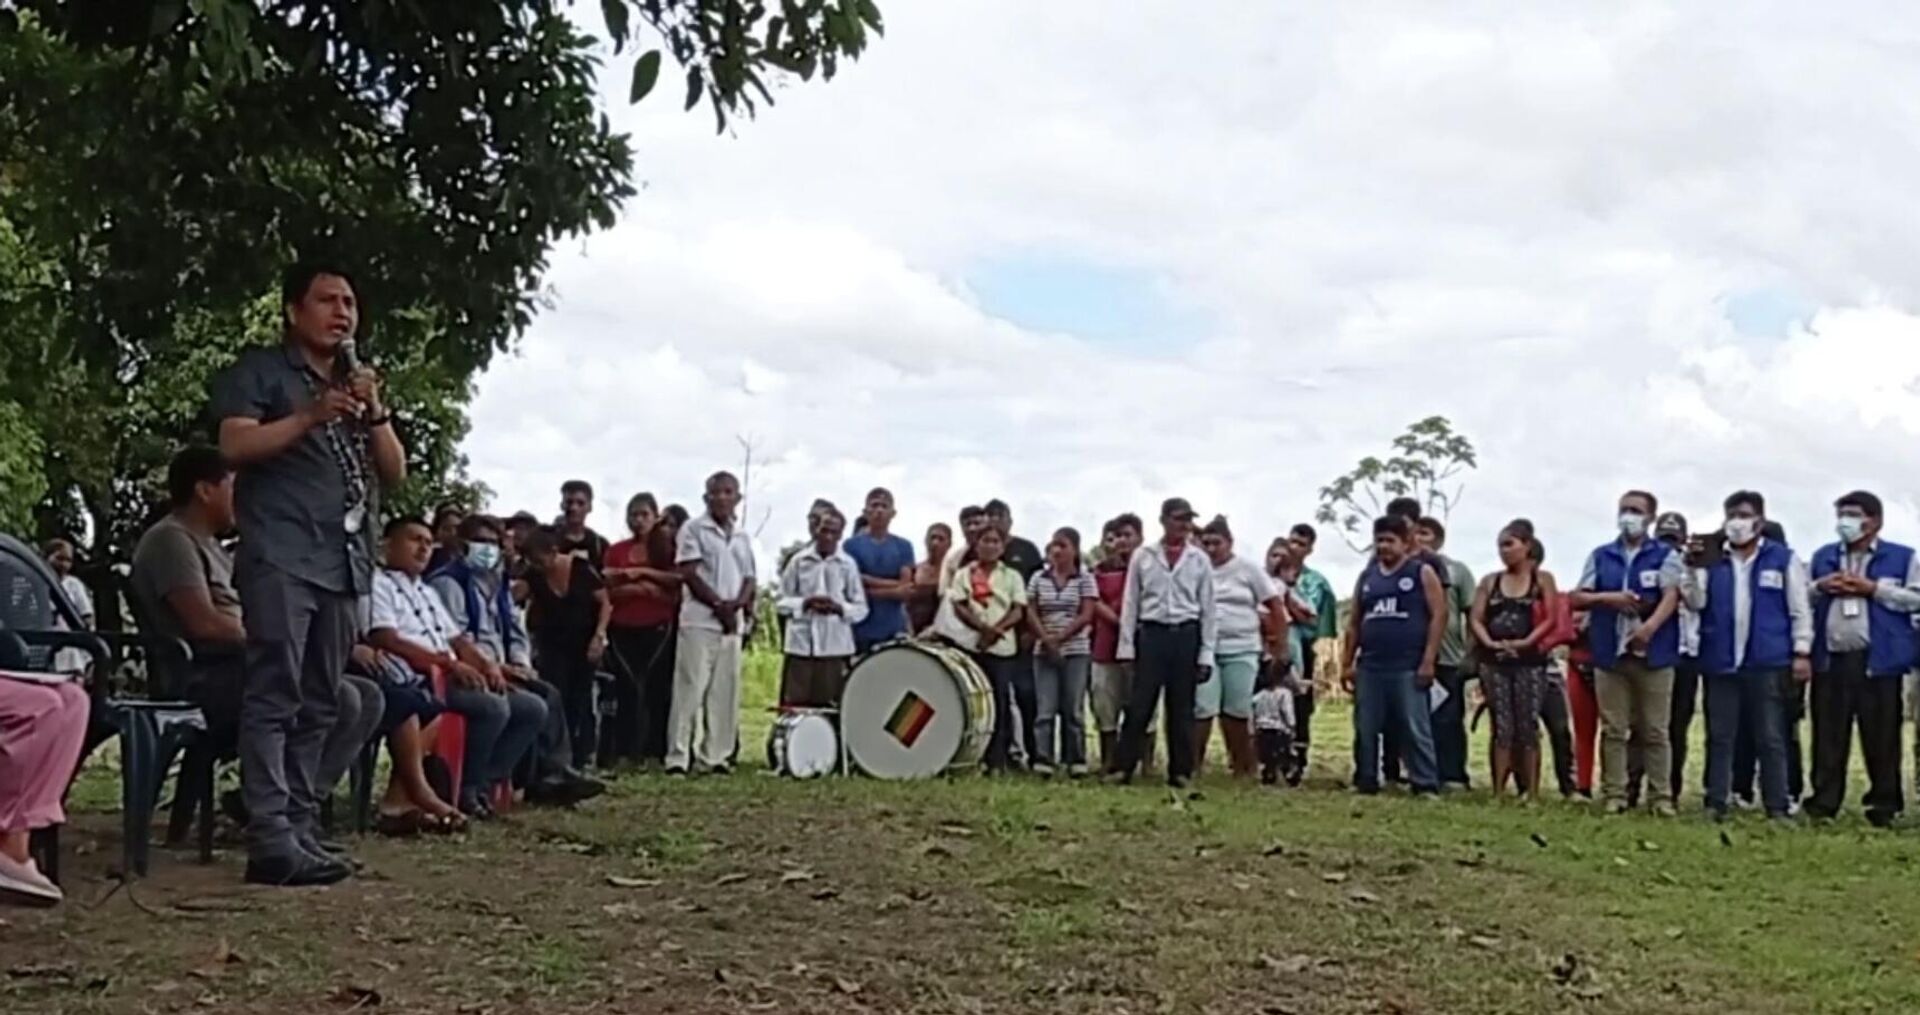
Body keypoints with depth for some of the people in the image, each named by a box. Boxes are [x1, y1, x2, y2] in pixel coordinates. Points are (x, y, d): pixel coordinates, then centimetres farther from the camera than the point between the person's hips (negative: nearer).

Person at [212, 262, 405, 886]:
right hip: (281, 557, -7)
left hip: (345, 561, 7)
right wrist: (312, 416, -17)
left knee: (319, 705, 4)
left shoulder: (360, 382, 24)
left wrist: (375, 413, 1)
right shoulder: (260, 371, 7)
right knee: (275, 696, -13)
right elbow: (234, 445, -8)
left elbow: (395, 473, 17)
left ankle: (300, 831, 7)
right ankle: (271, 840, -17)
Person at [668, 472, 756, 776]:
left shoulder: (741, 537, 16)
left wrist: (737, 604, -7)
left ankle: (716, 755, 9)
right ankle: (678, 757, -7)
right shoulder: (694, 529, 0)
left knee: (725, 692, 5)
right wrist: (719, 605, -12)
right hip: (699, 620, -6)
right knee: (690, 690, -8)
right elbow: (689, 574, -8)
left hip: (732, 622, 6)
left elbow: (748, 579, 13)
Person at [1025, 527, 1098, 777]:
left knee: (1073, 708, 1)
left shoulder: (1085, 579, 2)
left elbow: (1086, 616, -6)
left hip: (1076, 651, -2)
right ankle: (1043, 761, -4)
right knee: (1045, 708, -3)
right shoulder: (1038, 578, 9)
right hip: (1044, 652, 2)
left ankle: (1076, 761, 6)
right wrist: (1046, 638, -11)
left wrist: (1060, 638, -13)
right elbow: (1031, 613, 5)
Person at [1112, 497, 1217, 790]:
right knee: (1139, 706, -3)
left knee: (1182, 708, 7)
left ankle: (1180, 772, 14)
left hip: (1186, 636, 1)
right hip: (1151, 634, -1)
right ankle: (1122, 768, 3)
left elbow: (1209, 609, 5)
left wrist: (1206, 653, 1)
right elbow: (1130, 603, 5)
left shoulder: (1200, 560, 5)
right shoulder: (1142, 556, 3)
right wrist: (1127, 645, 0)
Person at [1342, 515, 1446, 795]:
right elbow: (1354, 622, 18)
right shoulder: (1367, 576, 15)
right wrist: (1348, 662, 11)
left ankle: (1426, 785, -2)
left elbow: (1439, 615, -4)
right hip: (1370, 667, 5)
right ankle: (1365, 782, 15)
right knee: (1365, 730, 7)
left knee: (1415, 730, -5)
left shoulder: (1422, 573, 3)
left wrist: (1428, 660, -10)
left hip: (1408, 667, -5)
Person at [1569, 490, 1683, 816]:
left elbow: (1671, 596, -9)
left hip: (1654, 654, -2)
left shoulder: (1665, 556, 5)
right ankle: (1614, 793, 7)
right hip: (1610, 653, 2)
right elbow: (1577, 598, 10)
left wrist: (1650, 626, -27)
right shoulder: (1600, 556, 13)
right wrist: (1609, 597, -9)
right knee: (1613, 729, 3)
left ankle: (1661, 795, 6)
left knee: (1655, 730, 1)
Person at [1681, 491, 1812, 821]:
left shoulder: (1783, 559, 4)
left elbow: (1800, 609, 3)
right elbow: (1696, 602, 1)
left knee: (1770, 739, 3)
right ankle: (1715, 804, 11)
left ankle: (1777, 808, 7)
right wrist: (1693, 569, -13)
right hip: (1720, 661, 2)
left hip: (1768, 662, -2)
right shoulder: (1711, 558, 9)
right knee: (1719, 737, 6)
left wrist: (1801, 652, -4)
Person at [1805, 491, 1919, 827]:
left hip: (1878, 660, -3)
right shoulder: (1822, 556, 17)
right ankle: (1824, 801, 9)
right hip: (1831, 659, 3)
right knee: (1828, 736, 4)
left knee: (1881, 736, 2)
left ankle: (1885, 804, 9)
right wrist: (1819, 587, -2)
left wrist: (1873, 589, -11)